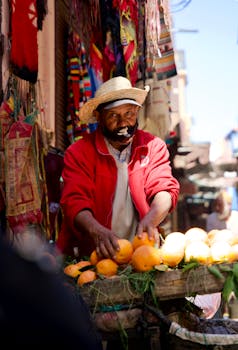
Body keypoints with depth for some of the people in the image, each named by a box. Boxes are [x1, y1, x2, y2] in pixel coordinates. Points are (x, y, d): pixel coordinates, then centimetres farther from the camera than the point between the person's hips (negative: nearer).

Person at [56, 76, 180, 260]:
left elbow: (164, 189, -3)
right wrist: (97, 231, -32)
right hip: (91, 254, -2)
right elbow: (75, 202, -11)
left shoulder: (153, 146, 9)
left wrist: (150, 220, -25)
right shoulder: (78, 153, 1)